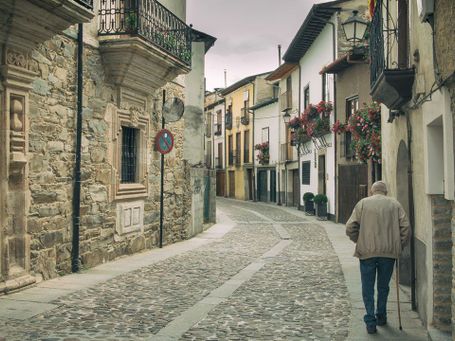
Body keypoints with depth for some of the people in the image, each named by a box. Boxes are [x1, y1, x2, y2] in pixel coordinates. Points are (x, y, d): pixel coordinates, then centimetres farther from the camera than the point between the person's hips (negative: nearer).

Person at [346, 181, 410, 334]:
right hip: (389, 252, 2)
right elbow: (405, 227, -1)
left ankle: (370, 321, 2)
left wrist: (359, 241, 11)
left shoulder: (363, 203, 5)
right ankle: (381, 317, 28)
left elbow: (350, 227, -4)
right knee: (383, 287, 18)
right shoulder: (395, 204, 8)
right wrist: (399, 247, 9)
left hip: (367, 252, -1)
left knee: (368, 288, 7)